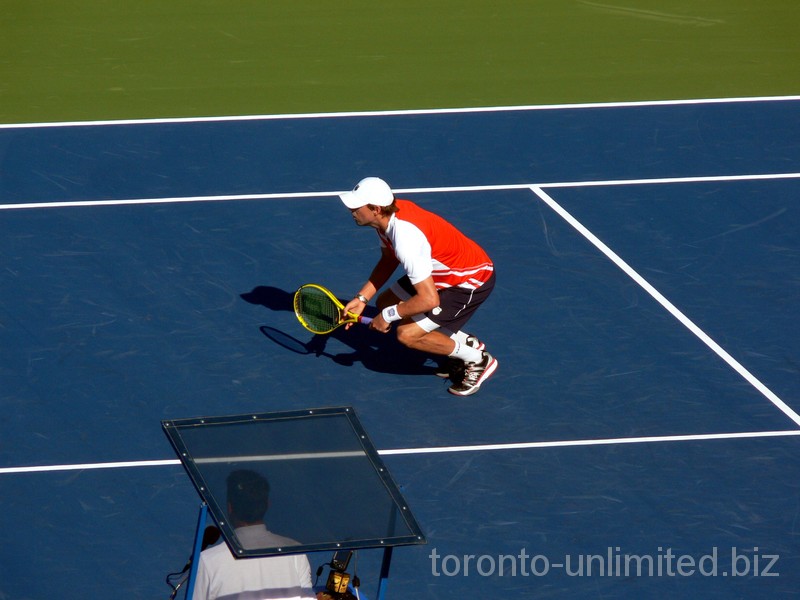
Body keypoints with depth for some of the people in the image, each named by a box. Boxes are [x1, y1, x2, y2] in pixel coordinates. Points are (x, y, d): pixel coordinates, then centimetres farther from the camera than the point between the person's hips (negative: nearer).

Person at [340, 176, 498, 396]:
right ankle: (465, 343, 21)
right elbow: (388, 261, 11)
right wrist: (362, 298, 1)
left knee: (407, 335, -15)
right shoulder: (389, 214, -8)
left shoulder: (406, 238, -36)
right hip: (447, 272, 10)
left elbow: (429, 300, -36)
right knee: (385, 303, 13)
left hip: (474, 279, -10)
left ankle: (478, 361, 4)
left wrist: (389, 315, -21)